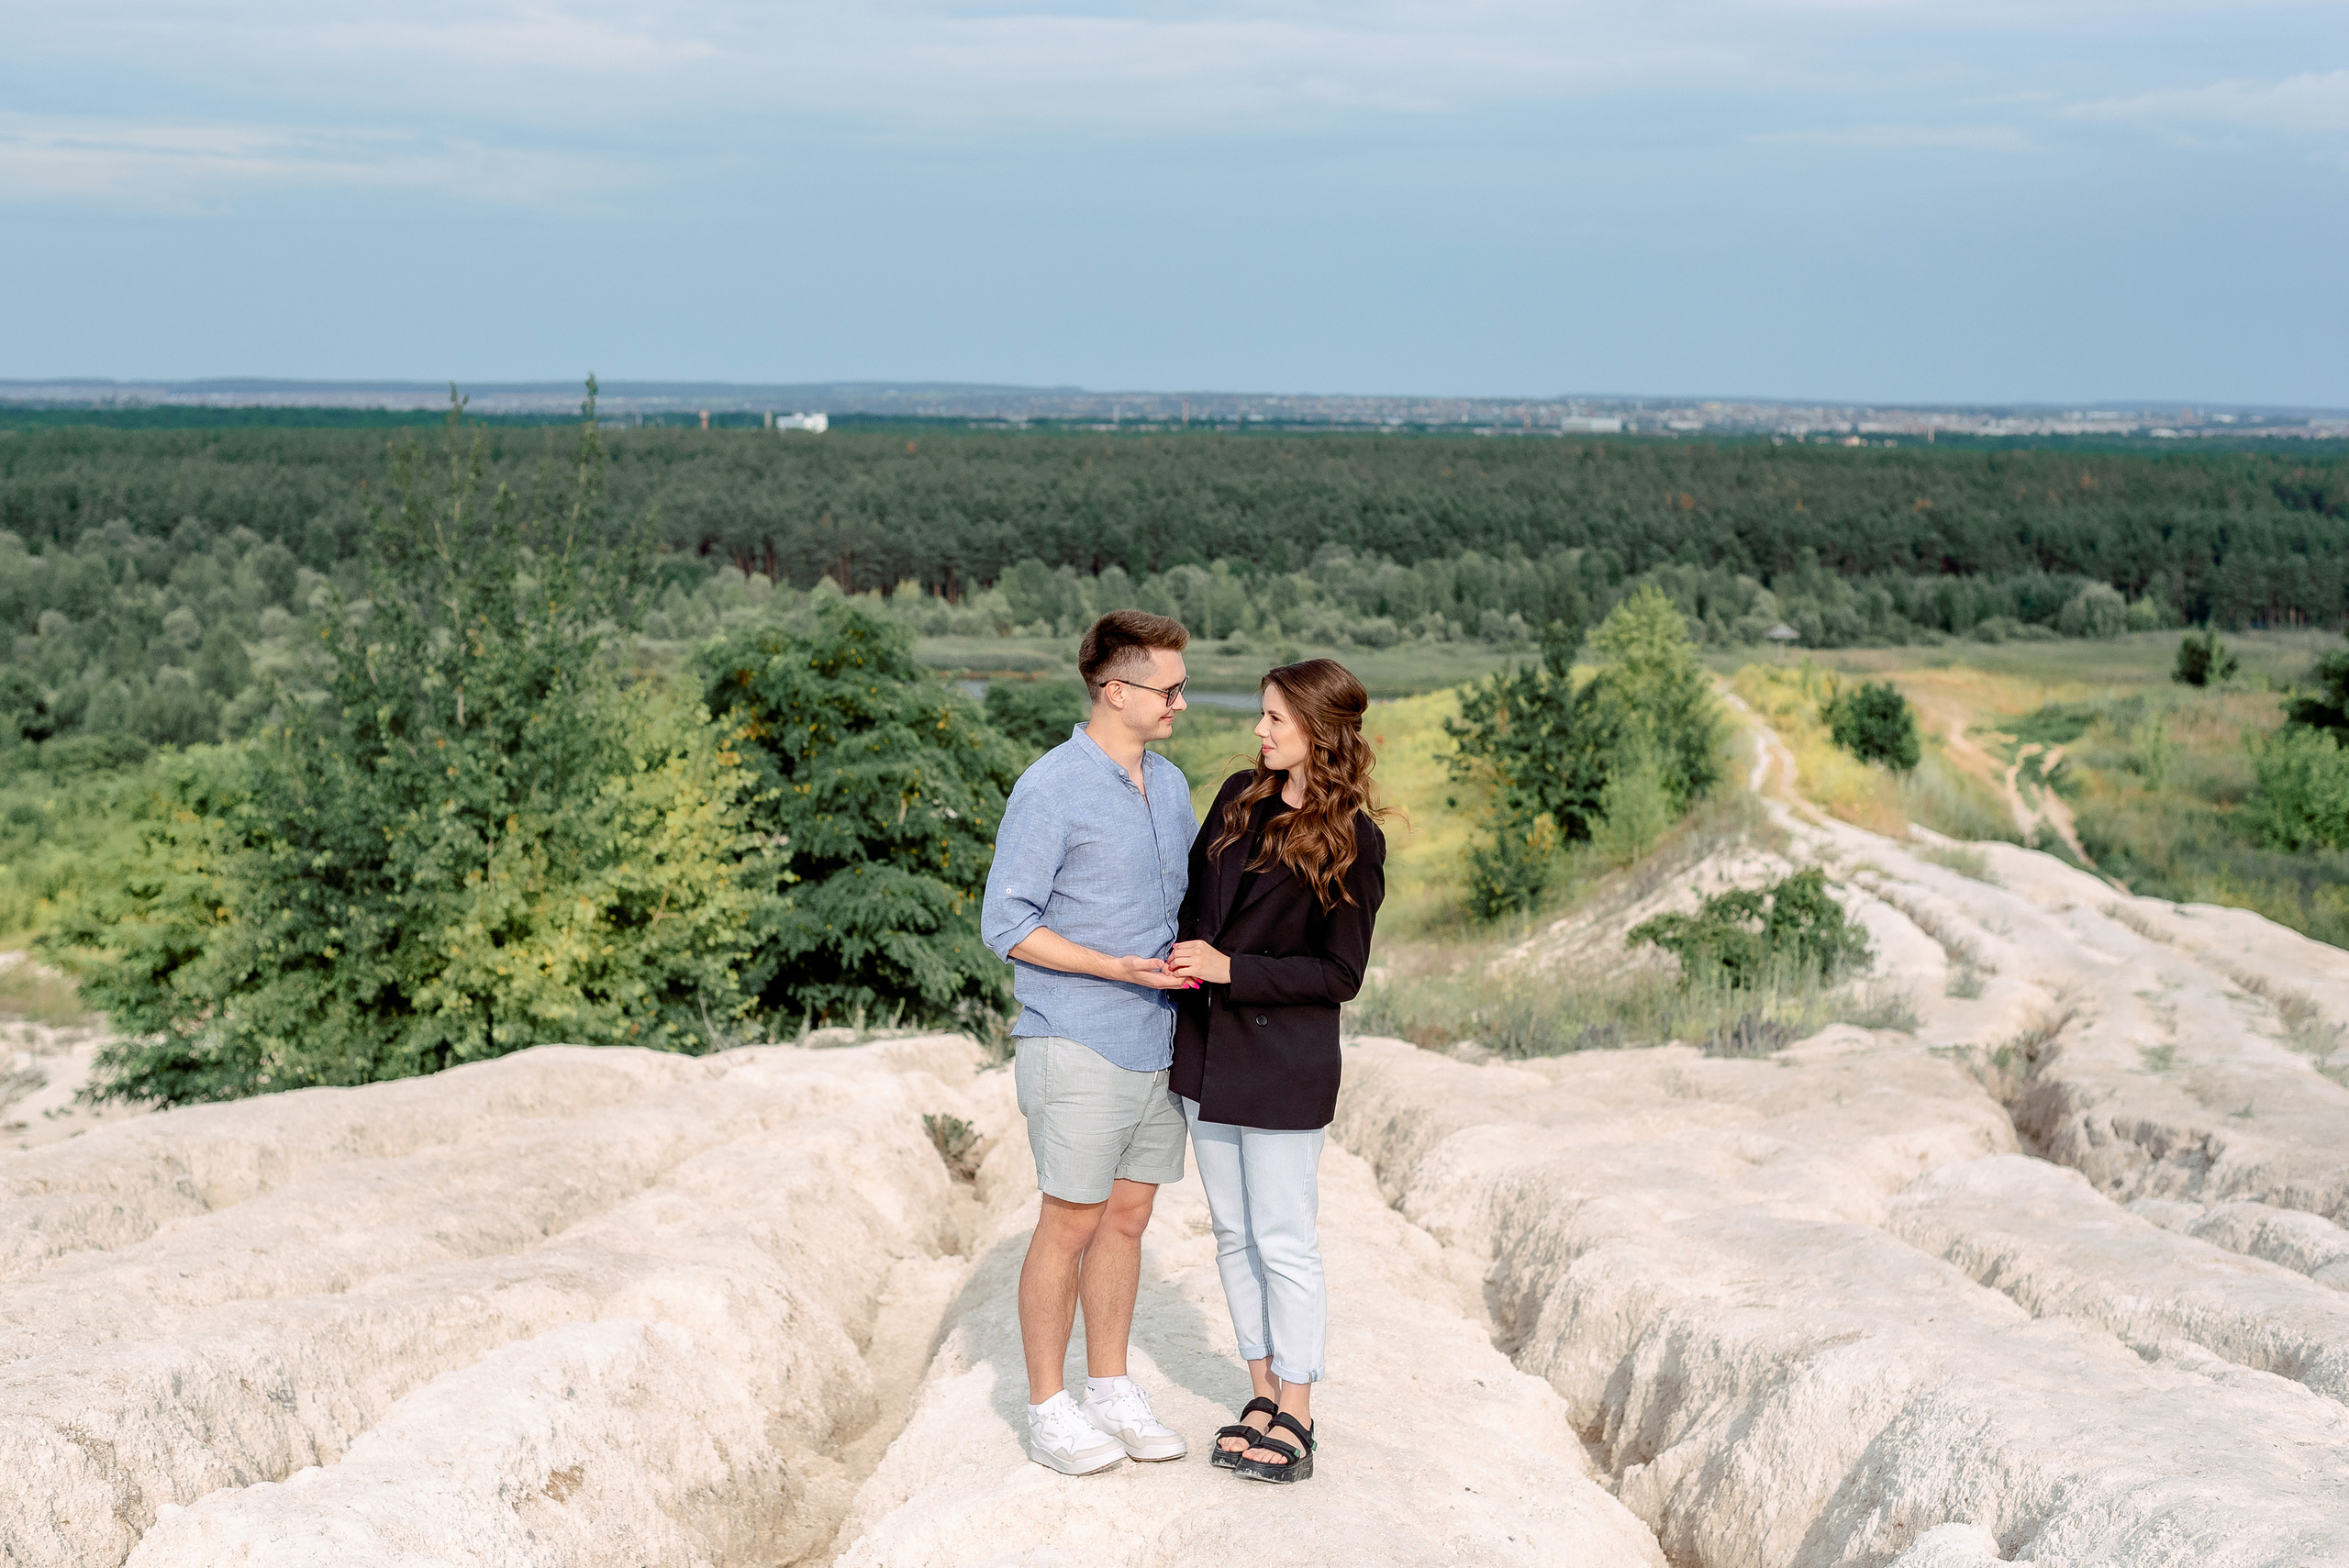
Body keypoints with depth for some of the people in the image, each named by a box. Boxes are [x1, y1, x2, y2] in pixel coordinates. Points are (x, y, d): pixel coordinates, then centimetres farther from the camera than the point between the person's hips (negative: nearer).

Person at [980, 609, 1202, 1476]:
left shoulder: (1170, 785, 11)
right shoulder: (1050, 791, -13)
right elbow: (1005, 923, -13)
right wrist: (1118, 968, -20)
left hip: (1155, 1041, 7)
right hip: (1078, 1046, -7)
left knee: (1127, 1217, 13)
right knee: (1071, 1224, 0)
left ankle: (1112, 1390, 24)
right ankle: (1047, 1410, 12)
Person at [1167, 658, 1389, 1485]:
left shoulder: (1352, 839, -12)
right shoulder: (1238, 796, 5)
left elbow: (1340, 973, -12)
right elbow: (1195, 895, 17)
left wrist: (1231, 969, -19)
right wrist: (1182, 961, 1)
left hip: (1285, 1060, -6)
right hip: (1207, 1047, 6)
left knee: (1285, 1242, 2)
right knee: (1234, 1233, 14)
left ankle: (1296, 1415, 14)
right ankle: (1265, 1390, 26)